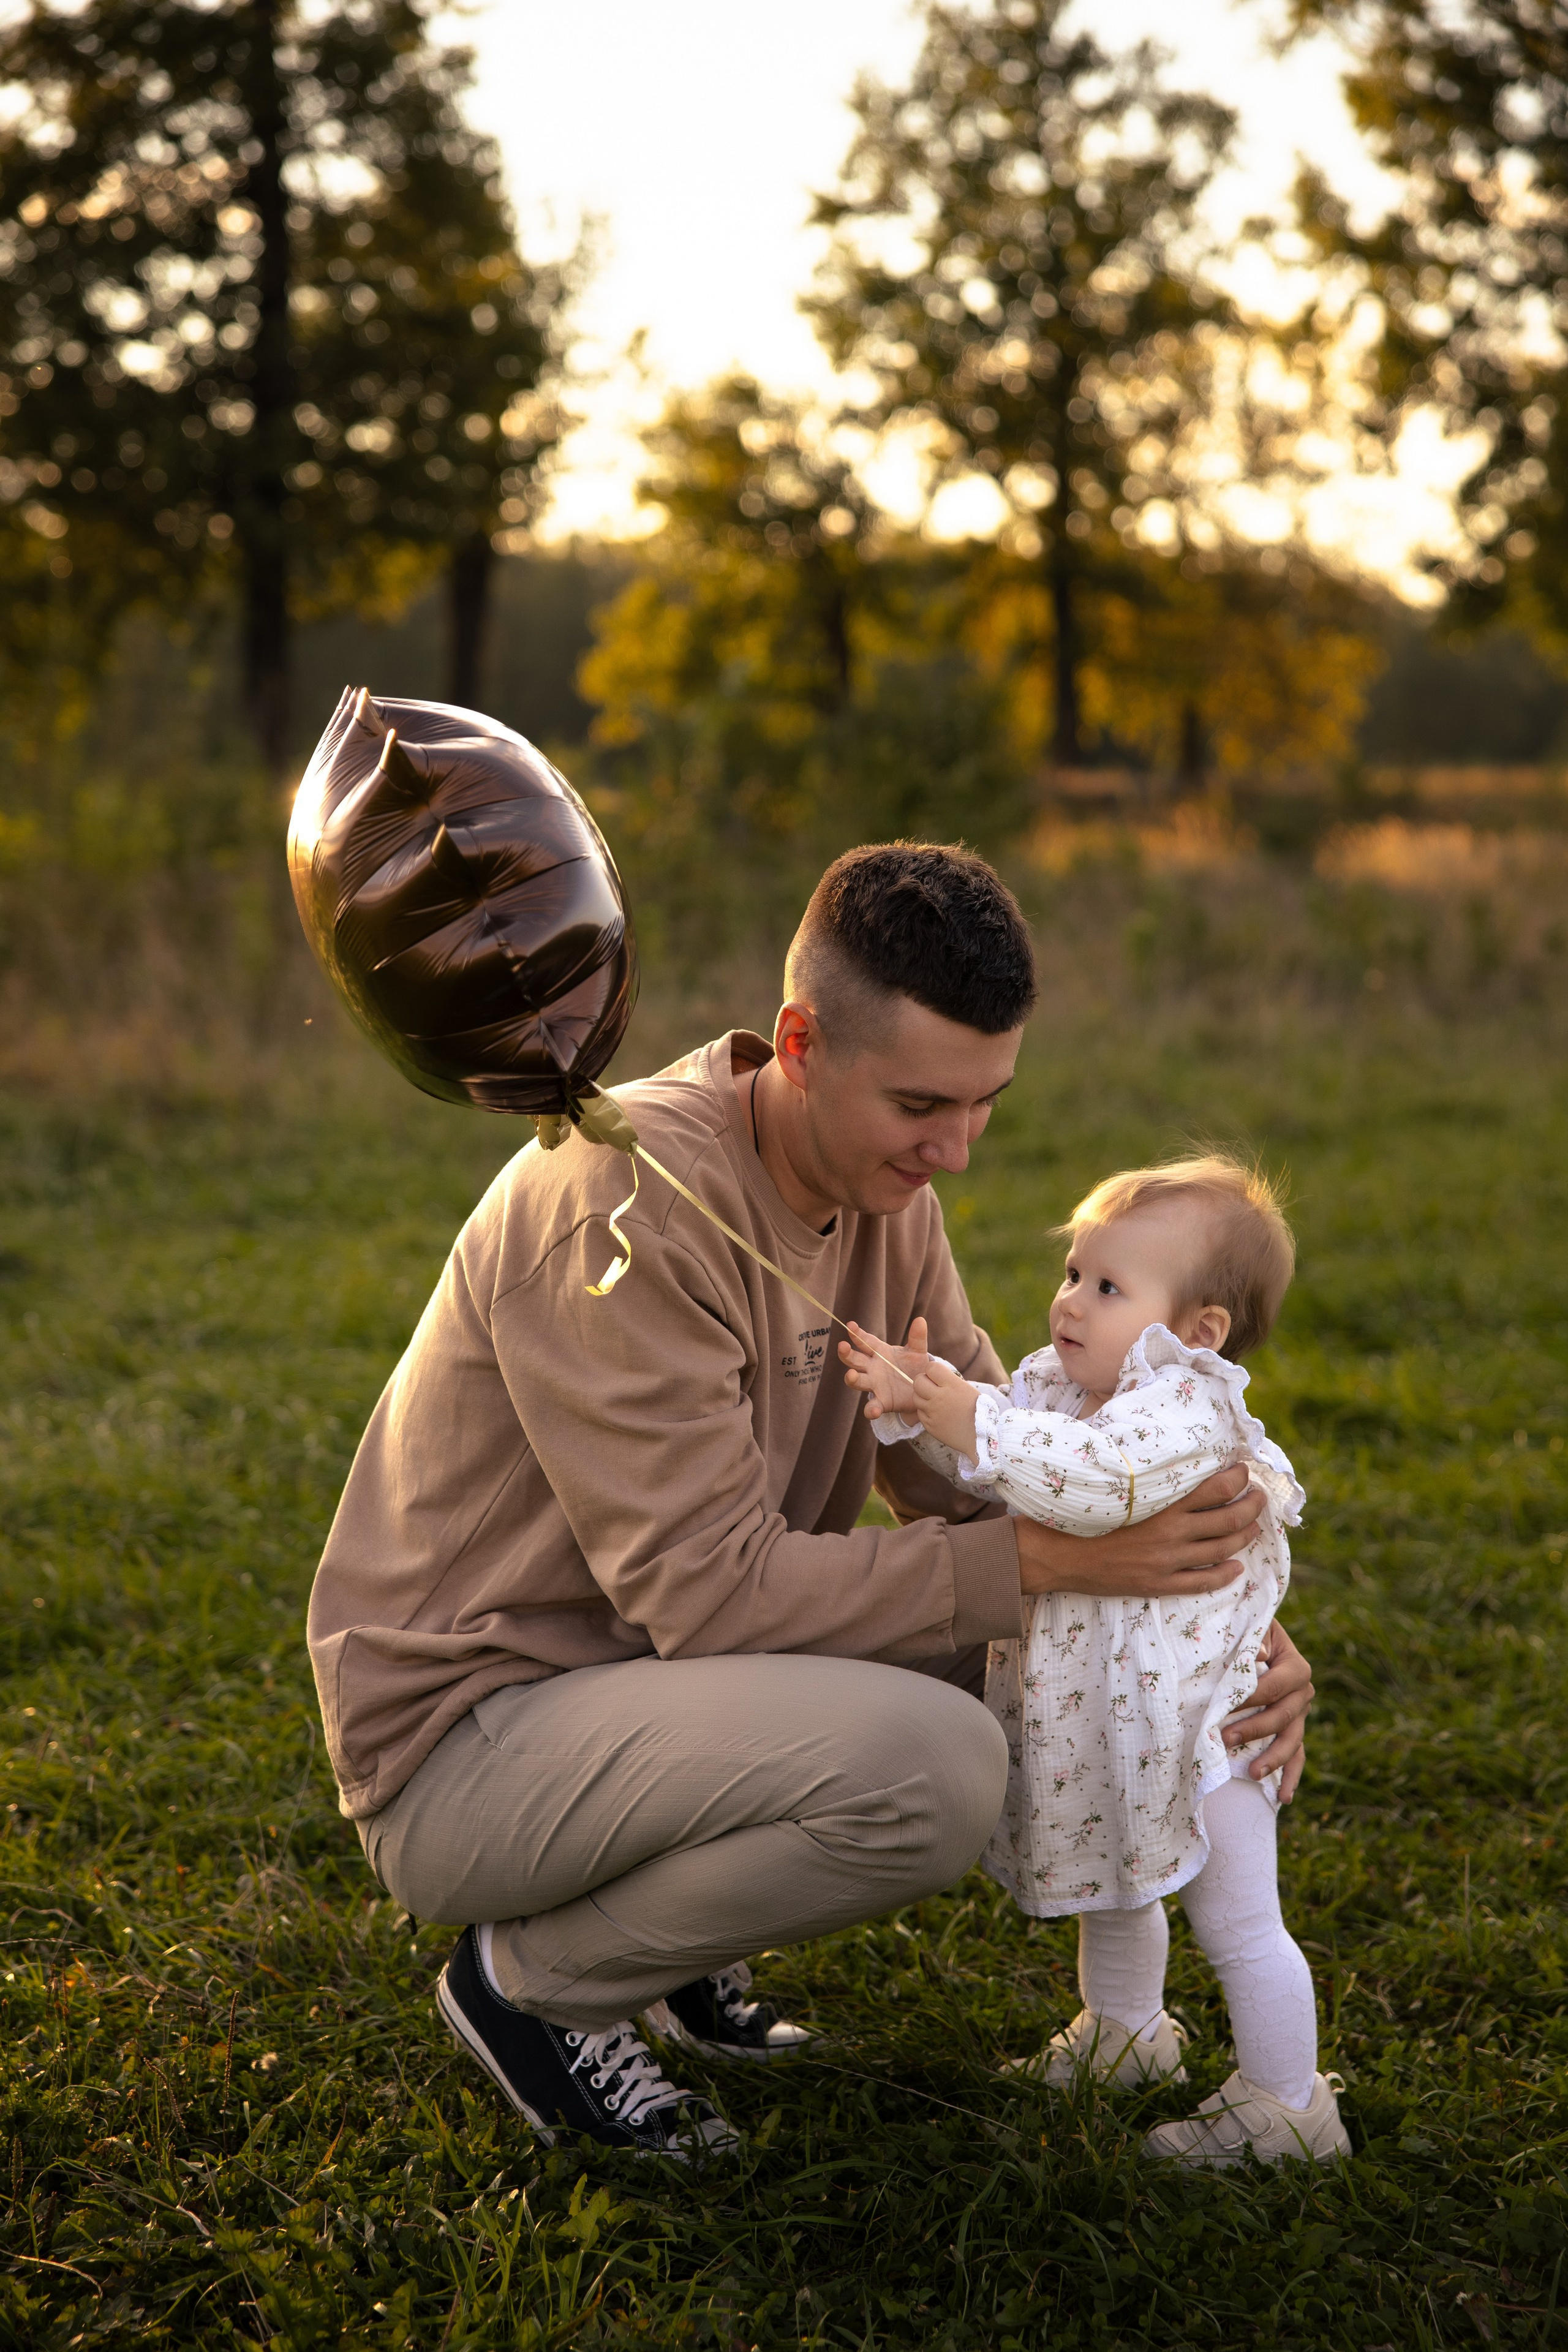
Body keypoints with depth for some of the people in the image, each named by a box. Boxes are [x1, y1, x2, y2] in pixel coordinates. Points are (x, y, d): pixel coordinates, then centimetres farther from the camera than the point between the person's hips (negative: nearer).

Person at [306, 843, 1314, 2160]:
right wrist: (1042, 1562, -27)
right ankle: (536, 1981, -5)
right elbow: (709, 1590, -27)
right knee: (932, 1767, -30)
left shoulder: (878, 1184, 1)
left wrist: (1218, 1624, -13)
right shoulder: (631, 1200, -26)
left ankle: (682, 1936, 10)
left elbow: (984, 1477, 3)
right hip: (464, 1743, -9)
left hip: (645, 1674, 9)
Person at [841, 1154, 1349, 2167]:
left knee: (1238, 1922, 2)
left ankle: (1288, 2106, 16)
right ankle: (1125, 2029, 49)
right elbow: (985, 1471, 5)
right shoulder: (1060, 1384, 3)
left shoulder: (1187, 1411, -26)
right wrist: (925, 1404, -14)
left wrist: (969, 1416, -40)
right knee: (1112, 1883, 28)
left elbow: (1089, 1479, -42)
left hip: (1191, 1721, -9)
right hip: (1093, 1720, 9)